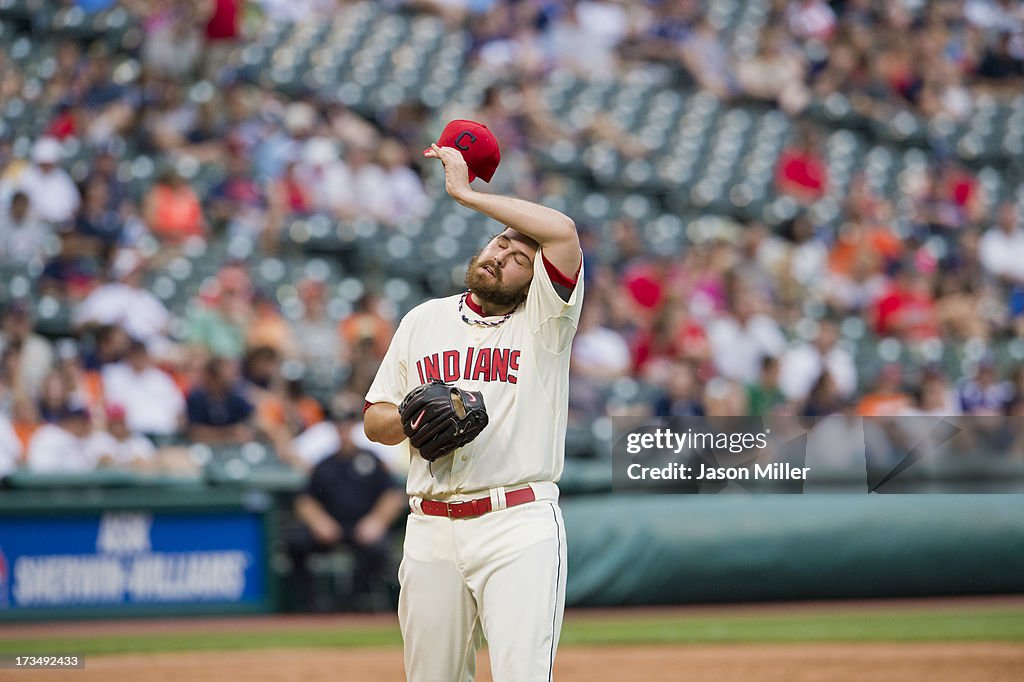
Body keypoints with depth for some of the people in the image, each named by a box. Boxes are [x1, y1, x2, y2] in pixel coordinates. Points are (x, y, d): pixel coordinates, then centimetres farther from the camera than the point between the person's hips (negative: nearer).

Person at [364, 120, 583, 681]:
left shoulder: (543, 320, 3)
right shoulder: (423, 320, 16)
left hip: (520, 527, -4)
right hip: (432, 528, 4)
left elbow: (562, 232, -15)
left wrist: (466, 193, -8)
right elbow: (374, 420, 18)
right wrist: (413, 420, -6)